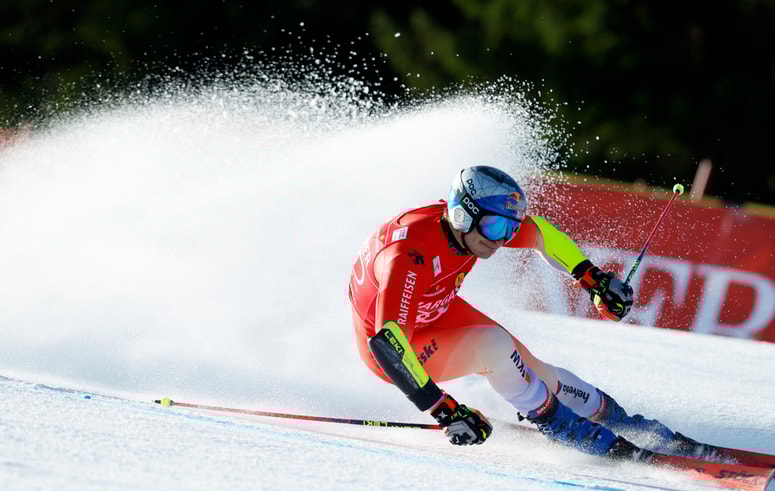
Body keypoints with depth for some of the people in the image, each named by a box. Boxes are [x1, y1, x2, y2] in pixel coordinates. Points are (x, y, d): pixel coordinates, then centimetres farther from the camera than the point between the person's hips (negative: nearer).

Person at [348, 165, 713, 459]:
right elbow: (387, 343, -46)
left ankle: (624, 424, 14)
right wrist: (443, 411, -47)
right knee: (493, 345, -28)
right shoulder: (412, 258, -40)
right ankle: (563, 427, -10)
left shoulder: (472, 224, -17)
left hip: (438, 313, 7)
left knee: (528, 367, -2)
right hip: (393, 351, -7)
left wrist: (592, 277, -1)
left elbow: (539, 232, 3)